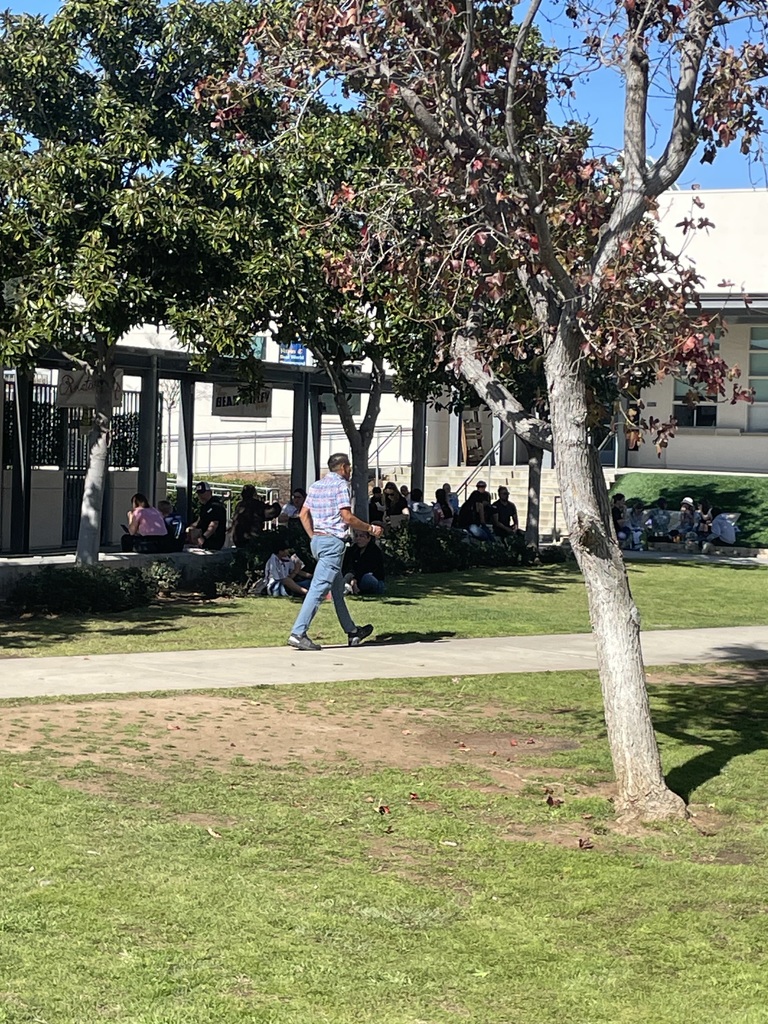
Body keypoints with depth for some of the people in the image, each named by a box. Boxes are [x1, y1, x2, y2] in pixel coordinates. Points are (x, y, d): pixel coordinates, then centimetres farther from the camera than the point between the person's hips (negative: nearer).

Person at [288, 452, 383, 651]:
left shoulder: (316, 485, 15)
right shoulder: (341, 485, -8)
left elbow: (303, 514, 14)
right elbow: (347, 517, -16)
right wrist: (370, 529, -5)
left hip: (317, 540, 9)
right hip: (333, 541, -9)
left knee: (337, 589, 17)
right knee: (319, 589, -12)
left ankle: (352, 632, 26)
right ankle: (298, 633, -18)